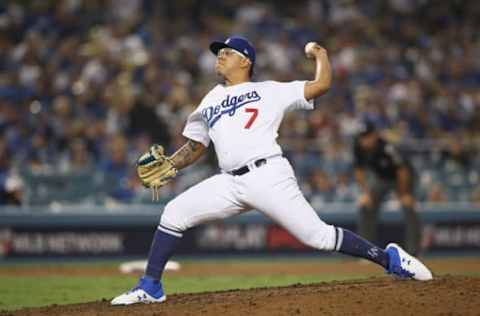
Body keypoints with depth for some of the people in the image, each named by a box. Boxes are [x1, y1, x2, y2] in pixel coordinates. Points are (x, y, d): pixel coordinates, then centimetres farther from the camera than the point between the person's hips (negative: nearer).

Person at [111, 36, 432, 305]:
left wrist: (320, 52, 13)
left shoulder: (269, 91, 10)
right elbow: (195, 147, 27)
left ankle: (389, 258, 2)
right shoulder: (210, 103, 24)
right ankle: (151, 287, 0)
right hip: (230, 183, 5)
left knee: (318, 235, -11)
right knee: (174, 213, -9)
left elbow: (322, 85, 5)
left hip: (269, 175, -5)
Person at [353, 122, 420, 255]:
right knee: (365, 206, -5)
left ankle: (412, 252, -18)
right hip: (380, 178, 5)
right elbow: (359, 171, -5)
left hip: (401, 177, -5)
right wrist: (365, 193, -11)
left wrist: (403, 194, -21)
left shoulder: (387, 148, -37)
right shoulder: (359, 148, -21)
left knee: (408, 207, -20)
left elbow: (402, 171, -28)